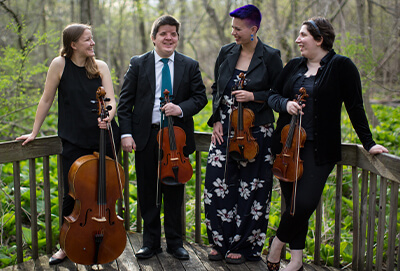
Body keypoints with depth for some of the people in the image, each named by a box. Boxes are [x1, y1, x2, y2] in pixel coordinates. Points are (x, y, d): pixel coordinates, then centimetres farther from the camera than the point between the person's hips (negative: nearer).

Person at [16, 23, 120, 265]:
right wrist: (34, 132, 5)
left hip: (103, 137, 2)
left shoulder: (100, 66, 3)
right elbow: (47, 100, 3)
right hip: (74, 141, -2)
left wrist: (108, 116, -27)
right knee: (73, 193, 1)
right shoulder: (59, 64, -3)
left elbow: (111, 100, -6)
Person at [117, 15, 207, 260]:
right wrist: (126, 133, -8)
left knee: (175, 192, 8)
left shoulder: (190, 66, 5)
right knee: (148, 192, 8)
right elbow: (125, 101, 2)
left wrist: (181, 108, -16)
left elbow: (200, 97, 4)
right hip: (146, 137, 0)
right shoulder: (138, 64, 4)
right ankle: (151, 242, 22)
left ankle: (175, 242, 22)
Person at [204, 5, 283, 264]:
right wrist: (216, 120, 4)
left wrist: (254, 96, -15)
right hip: (225, 128, 4)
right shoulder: (226, 53, 7)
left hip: (255, 131, -4)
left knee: (250, 190, 2)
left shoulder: (270, 57, -4)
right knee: (217, 184, 0)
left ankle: (244, 247, 16)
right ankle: (221, 242, 17)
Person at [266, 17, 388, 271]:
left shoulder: (341, 66, -4)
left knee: (305, 202, -14)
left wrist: (368, 143, -4)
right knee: (292, 201, 7)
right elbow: (273, 95, 13)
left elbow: (355, 106, -4)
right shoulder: (294, 66, 10)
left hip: (319, 149, -4)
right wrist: (285, 104, -9)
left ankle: (278, 242, 10)